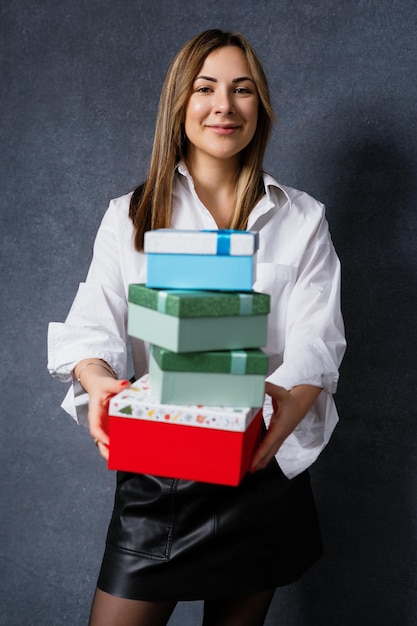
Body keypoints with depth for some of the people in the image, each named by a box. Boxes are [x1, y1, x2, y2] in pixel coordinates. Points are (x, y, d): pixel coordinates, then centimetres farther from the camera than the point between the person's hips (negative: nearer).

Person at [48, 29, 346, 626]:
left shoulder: (302, 219, 4)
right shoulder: (129, 217, 4)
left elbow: (318, 339, -8)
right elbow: (93, 325, -8)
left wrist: (290, 400, -30)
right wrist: (98, 380, -31)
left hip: (262, 471, 1)